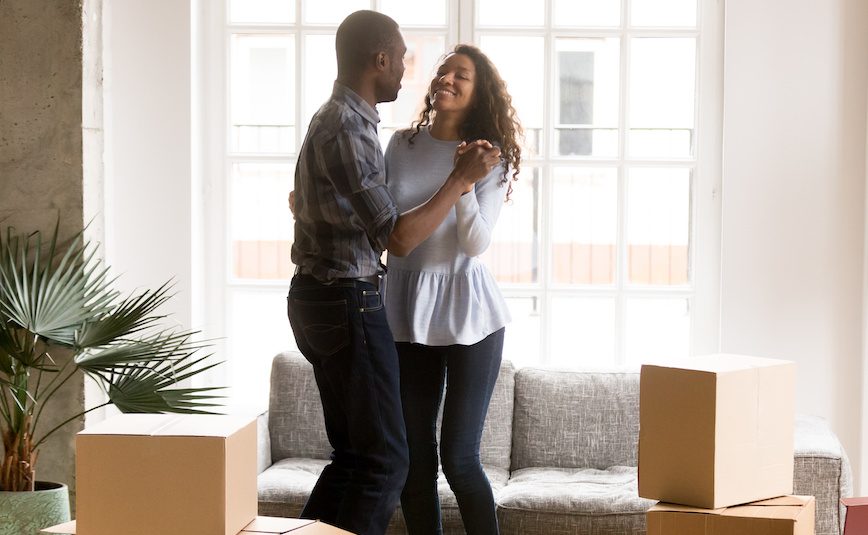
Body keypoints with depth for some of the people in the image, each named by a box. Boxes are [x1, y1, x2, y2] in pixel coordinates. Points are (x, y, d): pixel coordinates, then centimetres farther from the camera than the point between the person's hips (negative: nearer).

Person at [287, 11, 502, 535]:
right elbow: (398, 238, -23)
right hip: (348, 301, -10)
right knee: (384, 458, -5)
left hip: (316, 297, 10)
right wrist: (462, 178, -15)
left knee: (355, 452, 15)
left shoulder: (336, 118, 13)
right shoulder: (347, 129, -19)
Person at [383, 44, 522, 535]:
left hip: (467, 313, -3)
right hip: (407, 309, 4)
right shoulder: (403, 145, 5)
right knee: (413, 456, 6)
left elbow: (477, 243, -13)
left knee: (459, 458, -5)